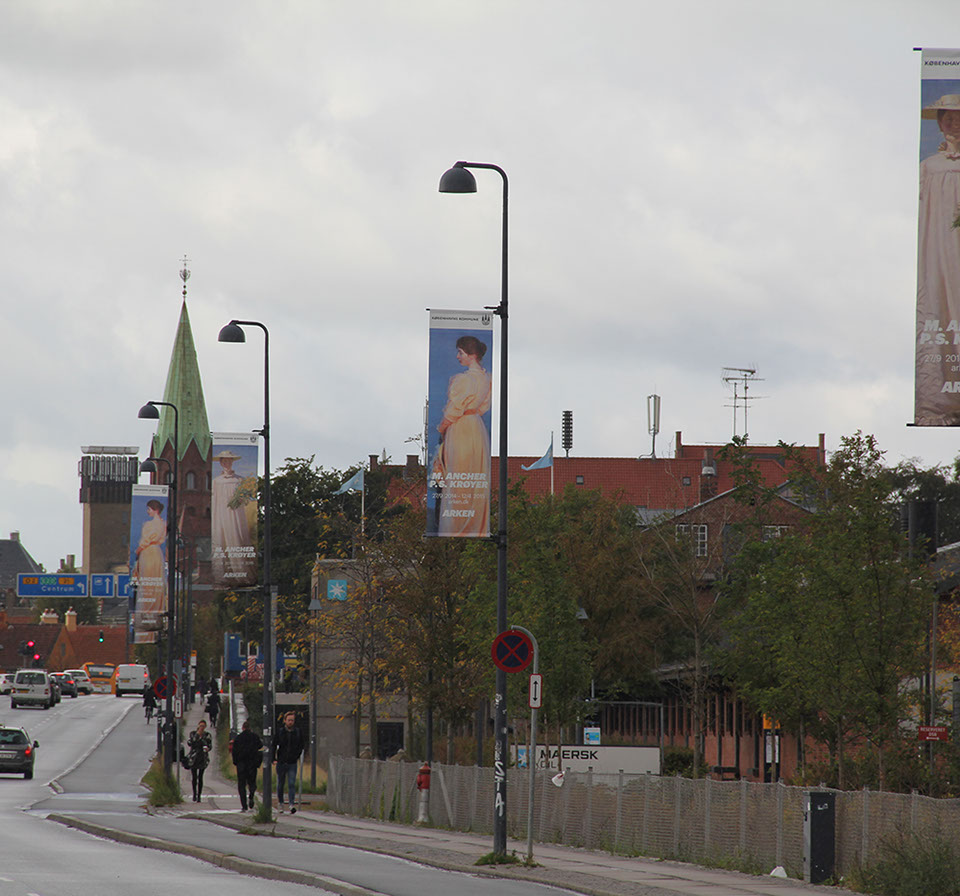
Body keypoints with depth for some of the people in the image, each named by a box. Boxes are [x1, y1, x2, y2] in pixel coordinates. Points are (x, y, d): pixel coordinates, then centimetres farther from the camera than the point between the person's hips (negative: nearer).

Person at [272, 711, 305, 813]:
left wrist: (297, 756, 6)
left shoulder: (298, 732, 2)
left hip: (292, 763, -1)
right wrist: (274, 758, -6)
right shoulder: (280, 732, -1)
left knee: (292, 784, -12)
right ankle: (280, 803, 26)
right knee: (280, 784, 10)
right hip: (281, 762, 1)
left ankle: (292, 805, -19)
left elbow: (301, 746, 15)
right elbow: (274, 745, 3)